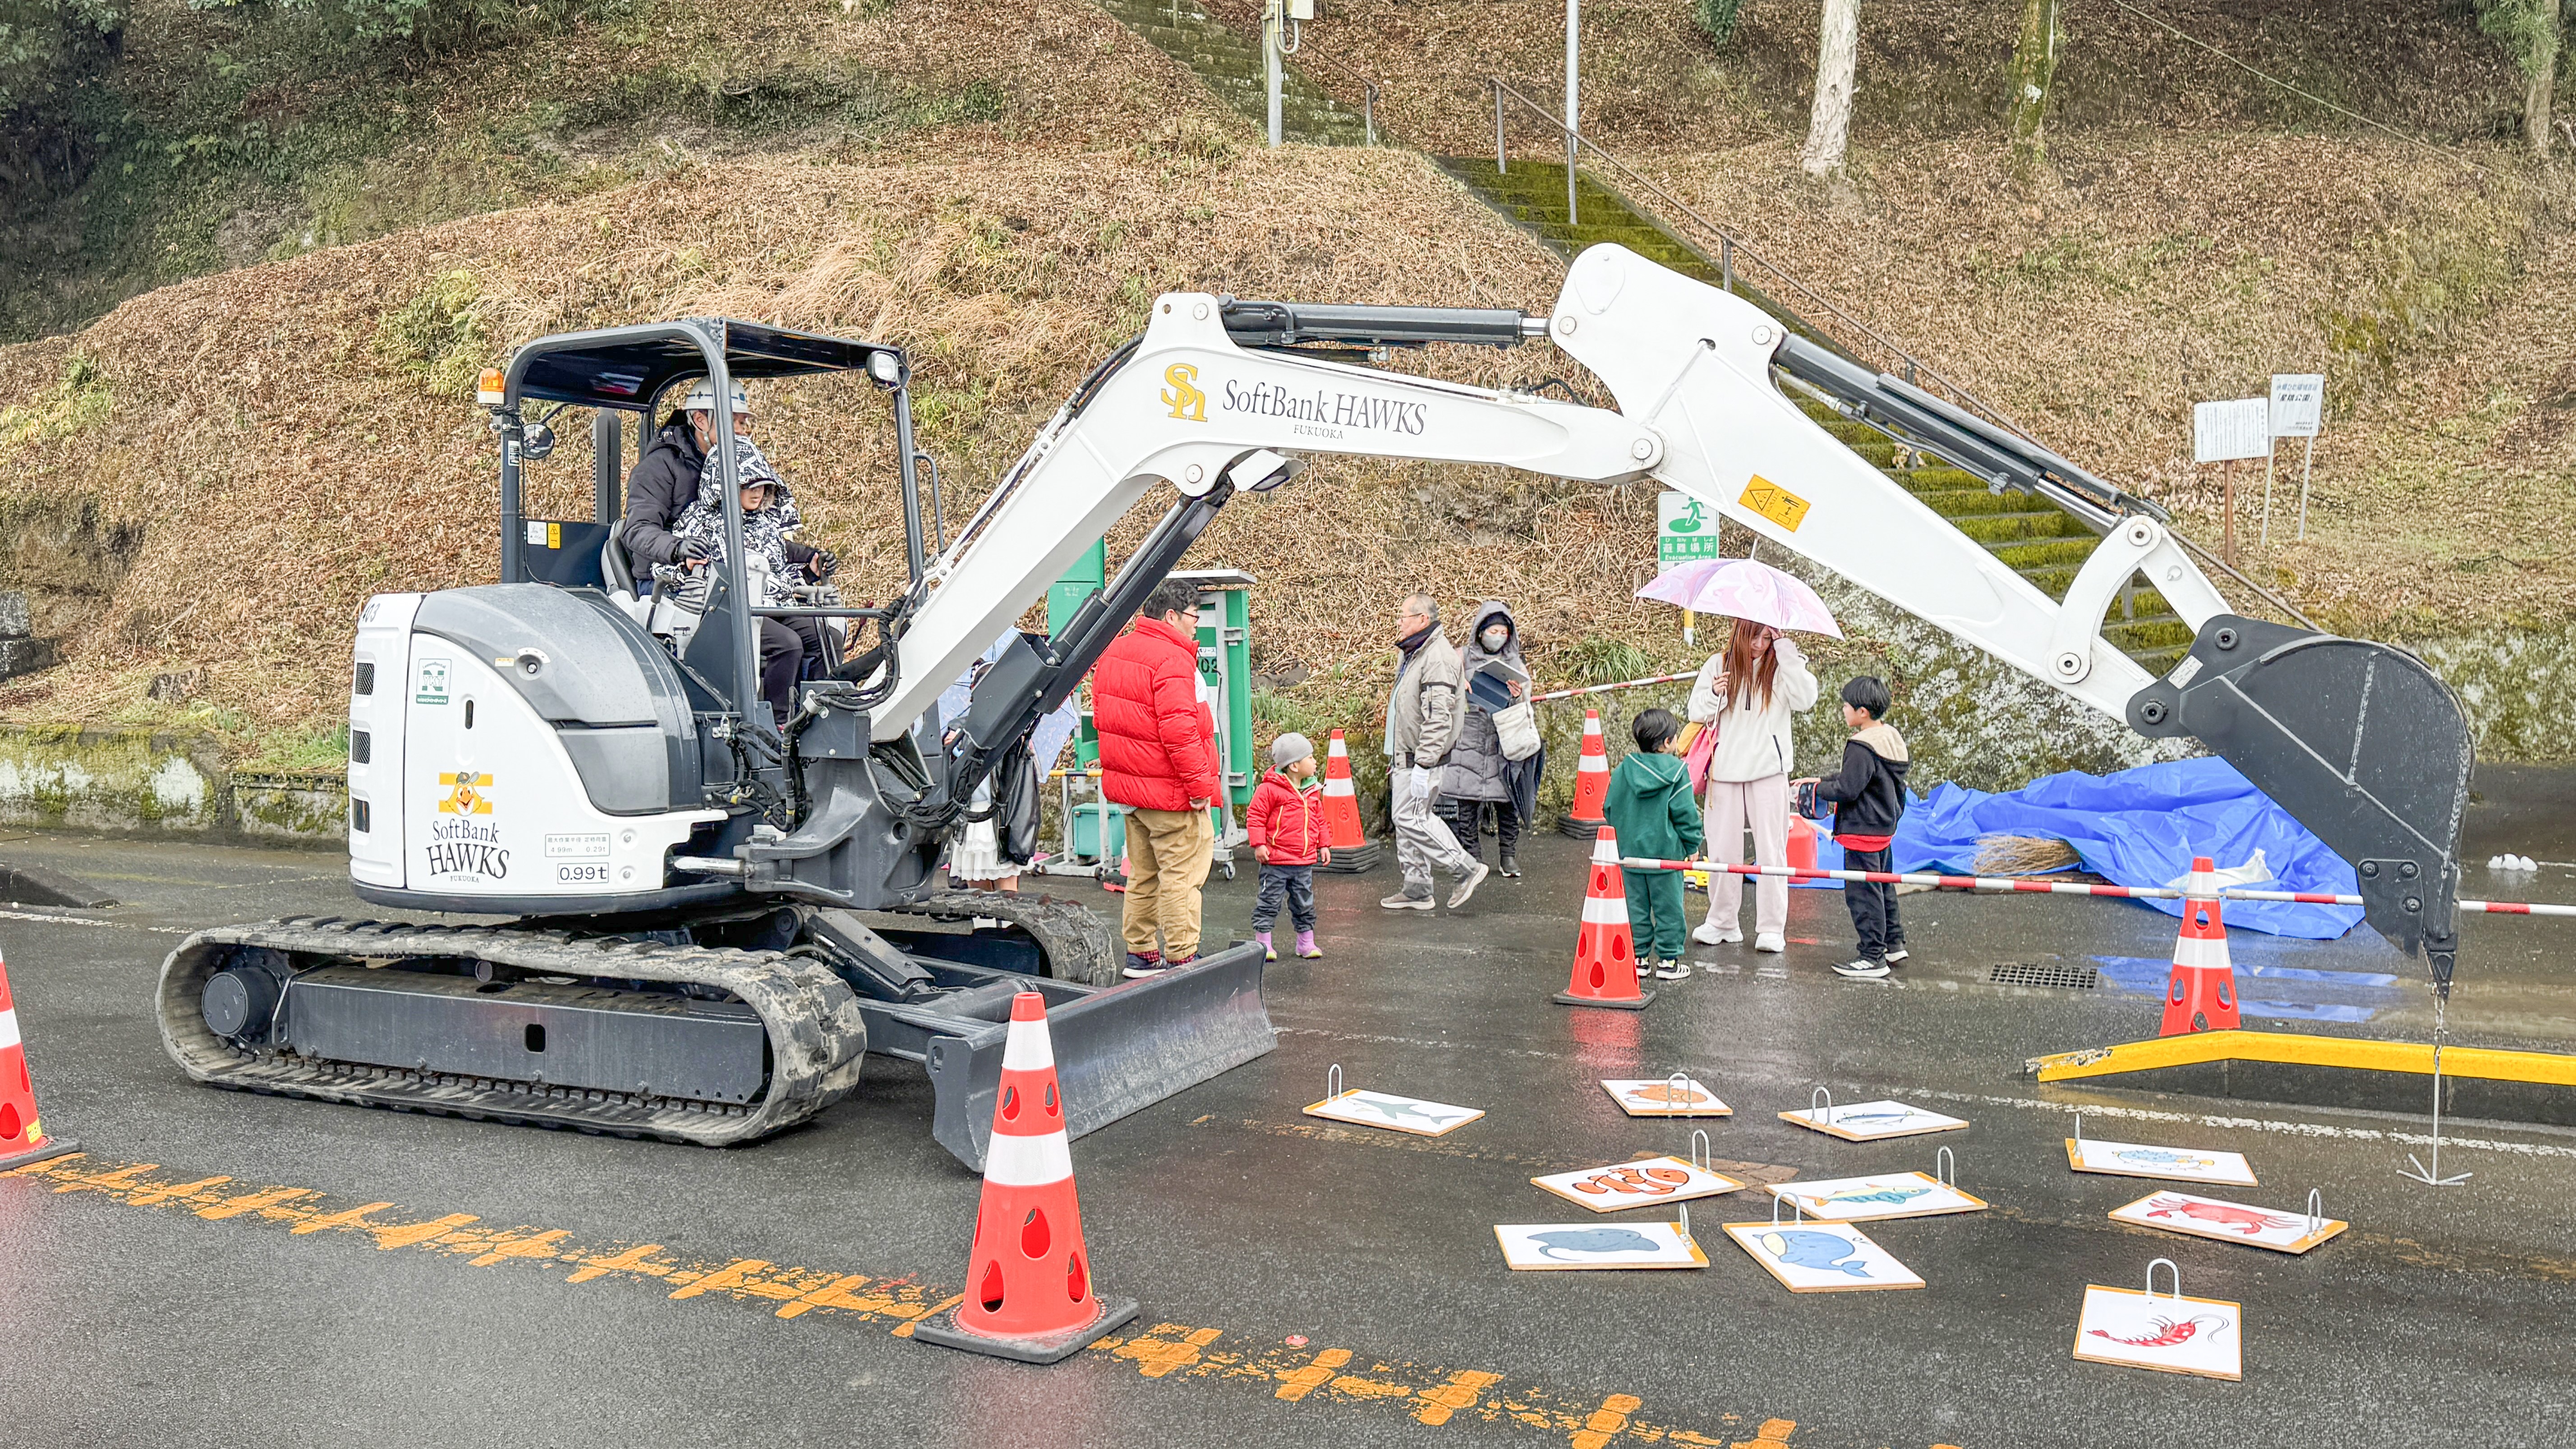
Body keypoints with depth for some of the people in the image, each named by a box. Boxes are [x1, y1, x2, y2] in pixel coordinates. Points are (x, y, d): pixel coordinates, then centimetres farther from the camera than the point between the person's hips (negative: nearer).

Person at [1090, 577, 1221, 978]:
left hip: (1127, 785, 9)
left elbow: (1102, 719, 19)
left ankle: (1141, 955, 23)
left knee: (1143, 875, 17)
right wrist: (1200, 783, -18)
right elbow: (1178, 729, -25)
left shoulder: (1113, 652, 11)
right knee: (1181, 876, -2)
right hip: (1171, 793, -9)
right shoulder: (1172, 659, -18)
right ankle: (1181, 960, 1)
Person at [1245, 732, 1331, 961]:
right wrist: (1259, 844, -15)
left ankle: (1306, 943, 25)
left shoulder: (1313, 791, 10)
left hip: (1305, 862, 6)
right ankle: (1263, 944, 9)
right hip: (1277, 861, -6)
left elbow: (1319, 819, 22)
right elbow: (1255, 815, -11)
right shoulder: (1270, 788, -12)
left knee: (1305, 904, 13)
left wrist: (1323, 845, 18)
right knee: (1269, 902, 0)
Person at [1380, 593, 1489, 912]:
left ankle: (1467, 869, -3)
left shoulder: (1437, 657, -18)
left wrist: (1422, 765, -27)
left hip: (1422, 756, -10)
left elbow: (1438, 718, -25)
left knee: (1411, 819, -12)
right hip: (1405, 755, 10)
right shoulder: (1410, 654, 16)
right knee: (1405, 820, 12)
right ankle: (1417, 889, 19)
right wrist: (1395, 759, 23)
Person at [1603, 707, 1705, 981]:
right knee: (1669, 907, 5)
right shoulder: (1676, 770, -10)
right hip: (1666, 853, -4)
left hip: (1630, 852, 4)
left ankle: (1638, 958, 15)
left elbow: (1609, 808, 7)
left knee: (1636, 906, 12)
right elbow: (1685, 813, -9)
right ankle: (1669, 961, 9)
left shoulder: (1622, 770, 1)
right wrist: (1693, 845, 3)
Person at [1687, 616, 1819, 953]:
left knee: (1771, 848, 0)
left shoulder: (1783, 666, 4)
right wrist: (1715, 694, -14)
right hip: (1726, 768, 2)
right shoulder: (1718, 665, 7)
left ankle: (1772, 928, 6)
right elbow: (1697, 713, 7)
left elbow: (1805, 700, -13)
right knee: (1723, 847, 5)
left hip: (1768, 770, -2)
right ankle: (1722, 922, 17)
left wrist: (1784, 649, -11)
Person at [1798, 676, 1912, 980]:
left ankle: (1873, 957, 1)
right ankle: (1894, 943, 32)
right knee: (1883, 887, 22)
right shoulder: (1892, 739, 10)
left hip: (1863, 833, -11)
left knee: (1863, 893, -4)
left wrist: (1819, 789, -8)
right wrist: (1823, 783, 16)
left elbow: (1847, 789, -24)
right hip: (1885, 829, 11)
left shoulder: (1862, 747, -23)